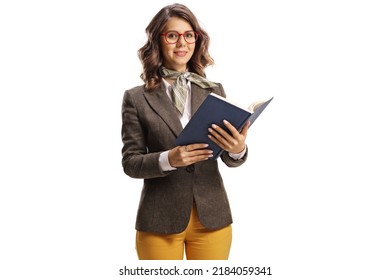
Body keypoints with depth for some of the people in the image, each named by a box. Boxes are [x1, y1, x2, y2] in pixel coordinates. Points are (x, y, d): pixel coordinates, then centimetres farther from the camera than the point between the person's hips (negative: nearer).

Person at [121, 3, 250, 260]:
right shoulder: (137, 98, -1)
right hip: (160, 220, -2)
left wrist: (239, 150, -20)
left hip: (212, 216, 2)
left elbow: (230, 159, 4)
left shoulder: (215, 91, 5)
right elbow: (130, 162, -3)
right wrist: (168, 159, -22)